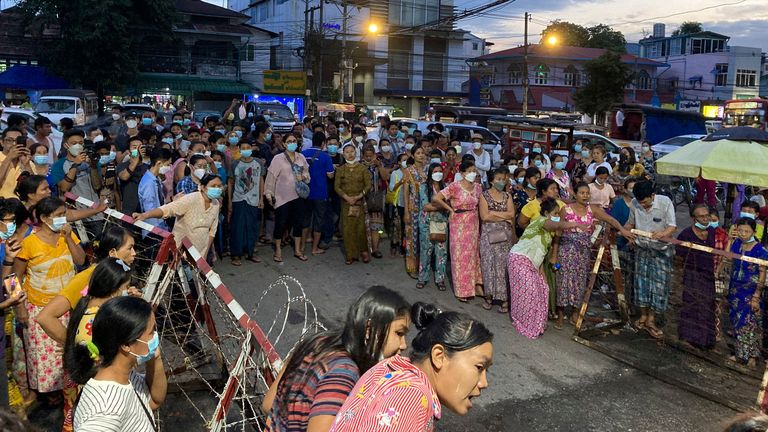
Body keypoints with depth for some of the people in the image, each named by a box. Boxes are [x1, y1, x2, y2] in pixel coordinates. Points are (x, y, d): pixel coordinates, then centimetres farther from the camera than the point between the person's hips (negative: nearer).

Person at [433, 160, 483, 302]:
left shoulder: (478, 187, 5)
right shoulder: (455, 187, -12)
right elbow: (436, 198, -19)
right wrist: (450, 209, -11)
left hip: (474, 224, 5)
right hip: (459, 225, -5)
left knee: (474, 253, 12)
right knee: (460, 255, 3)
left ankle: (476, 285, 23)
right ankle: (462, 290, 13)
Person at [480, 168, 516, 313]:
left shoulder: (507, 196, 11)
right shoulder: (484, 195, 2)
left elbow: (511, 214, -3)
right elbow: (484, 216, -10)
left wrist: (493, 213, -8)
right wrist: (504, 216, -5)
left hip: (505, 234, 2)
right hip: (489, 233, -2)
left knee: (504, 264, -1)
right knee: (489, 264, -1)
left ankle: (504, 298, 2)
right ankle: (489, 296, 9)